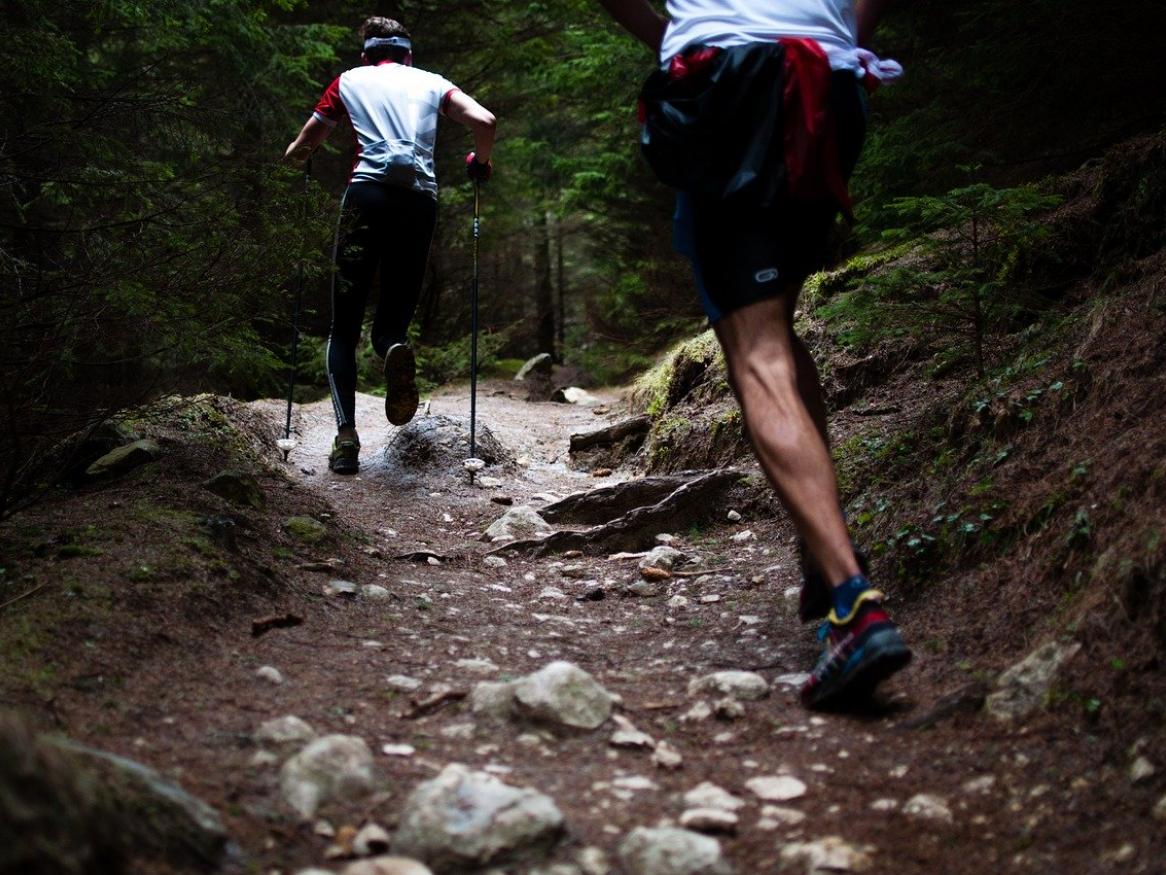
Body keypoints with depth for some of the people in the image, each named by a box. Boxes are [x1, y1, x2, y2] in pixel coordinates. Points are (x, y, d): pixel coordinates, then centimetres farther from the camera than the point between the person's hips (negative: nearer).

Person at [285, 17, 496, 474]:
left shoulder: (349, 80, 20)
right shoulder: (432, 82, 21)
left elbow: (301, 148, 23)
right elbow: (484, 122, 5)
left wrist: (295, 155, 46)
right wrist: (480, 164, 24)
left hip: (367, 194, -1)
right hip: (419, 200, 1)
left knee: (344, 328, 5)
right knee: (393, 318, 12)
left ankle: (346, 434, -12)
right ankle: (395, 348, -27)